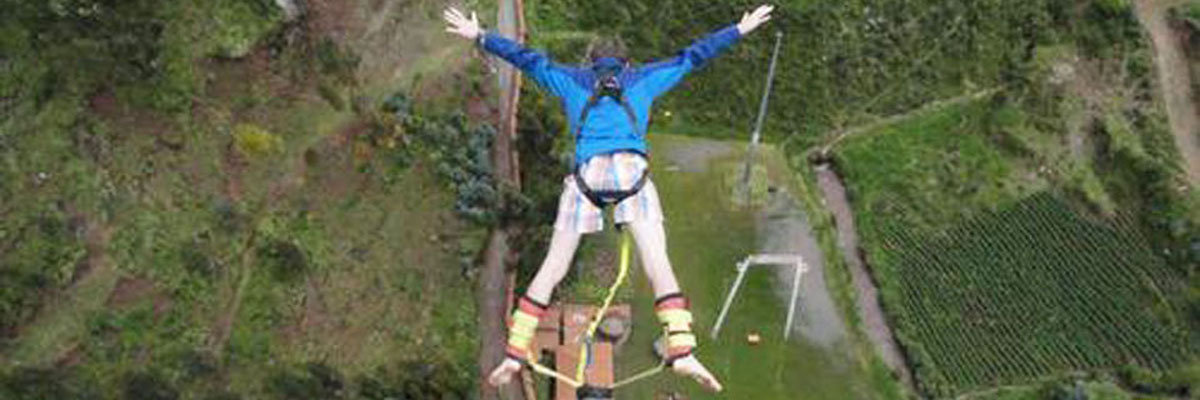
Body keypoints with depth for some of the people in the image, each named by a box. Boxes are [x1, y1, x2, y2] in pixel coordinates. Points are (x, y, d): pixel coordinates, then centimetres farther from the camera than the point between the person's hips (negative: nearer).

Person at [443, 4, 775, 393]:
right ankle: (681, 350, -20)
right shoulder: (643, 77, 27)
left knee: (553, 266, 8)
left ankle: (515, 351, 11)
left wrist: (479, 36, 44)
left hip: (586, 172, 1)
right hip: (631, 167, -1)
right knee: (657, 261, -6)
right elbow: (692, 56, 33)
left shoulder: (571, 79, 28)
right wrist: (739, 30, 43)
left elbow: (525, 57, 32)